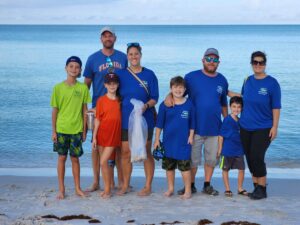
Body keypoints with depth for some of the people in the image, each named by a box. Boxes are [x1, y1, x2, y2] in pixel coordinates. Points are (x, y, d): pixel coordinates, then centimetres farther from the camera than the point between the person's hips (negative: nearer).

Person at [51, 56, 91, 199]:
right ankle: (61, 189, 15)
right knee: (62, 157, 6)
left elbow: (84, 110, 3)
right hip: (61, 129, 0)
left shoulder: (83, 88, -1)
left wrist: (84, 130, 3)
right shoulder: (58, 87, -3)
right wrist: (53, 130, -2)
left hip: (77, 129, 1)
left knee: (75, 158, 8)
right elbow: (55, 110, 0)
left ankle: (77, 188, 19)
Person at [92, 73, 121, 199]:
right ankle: (108, 188, 20)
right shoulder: (101, 100, 0)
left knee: (104, 162, -10)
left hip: (114, 135, -1)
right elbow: (97, 119, 0)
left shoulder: (120, 100, 4)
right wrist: (94, 136, -3)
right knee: (108, 162, 9)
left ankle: (107, 190, 1)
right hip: (102, 135, 1)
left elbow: (122, 117, 9)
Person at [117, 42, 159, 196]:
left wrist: (146, 106, -21)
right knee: (126, 153, 4)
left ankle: (148, 186, 14)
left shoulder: (149, 75, 0)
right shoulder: (121, 74, 5)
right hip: (125, 120, 2)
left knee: (146, 152, 5)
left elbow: (154, 98, -2)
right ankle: (125, 185, 17)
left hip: (144, 119, -2)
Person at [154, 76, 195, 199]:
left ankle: (188, 190, 10)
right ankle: (170, 188, 26)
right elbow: (159, 124, 3)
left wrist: (191, 136, 0)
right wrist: (157, 139, 2)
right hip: (168, 141, 2)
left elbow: (192, 124, 6)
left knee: (185, 166, -1)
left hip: (183, 142, -2)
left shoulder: (189, 104, -2)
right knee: (169, 166, 12)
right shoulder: (165, 105, -2)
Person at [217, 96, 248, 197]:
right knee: (225, 169, 6)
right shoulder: (227, 120, -11)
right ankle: (227, 189, 18)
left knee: (241, 169, 7)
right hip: (227, 150, -5)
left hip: (239, 150, 5)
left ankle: (240, 188, 21)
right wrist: (220, 148, -8)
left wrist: (244, 148, 15)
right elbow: (221, 135, -8)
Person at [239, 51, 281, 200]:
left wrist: (275, 127, -11)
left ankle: (262, 189, 4)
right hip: (245, 127, 5)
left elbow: (276, 107, -8)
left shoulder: (272, 83, -9)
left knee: (257, 158, -10)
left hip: (263, 128, -5)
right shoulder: (248, 81, 4)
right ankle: (256, 187, 22)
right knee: (250, 158, 8)